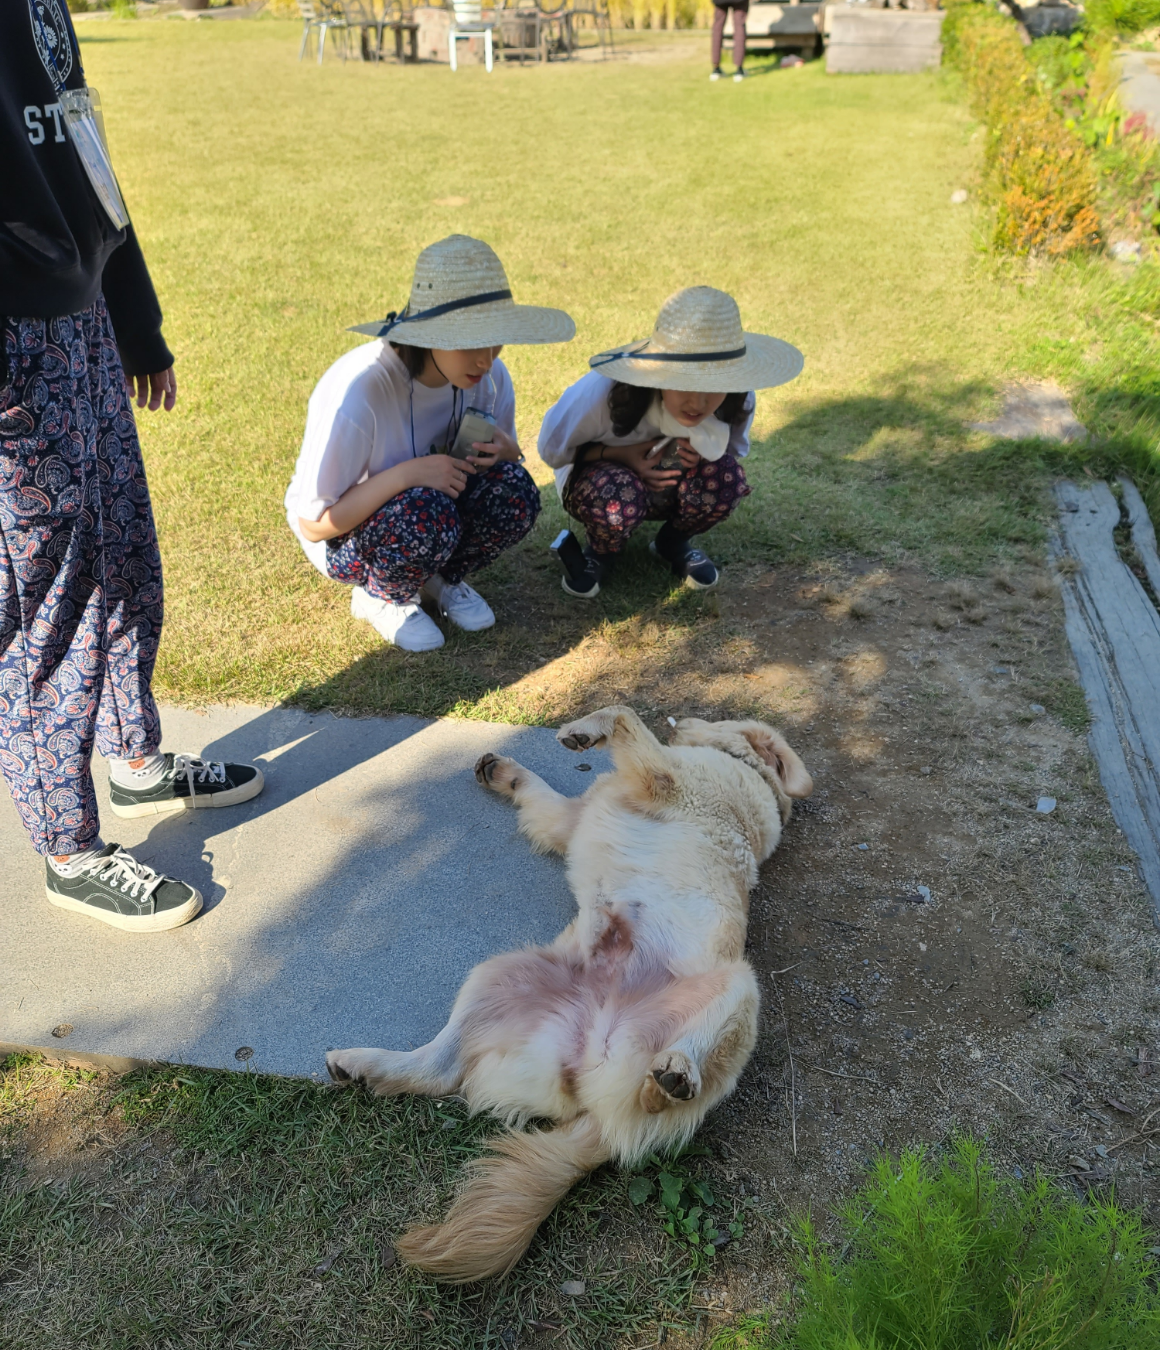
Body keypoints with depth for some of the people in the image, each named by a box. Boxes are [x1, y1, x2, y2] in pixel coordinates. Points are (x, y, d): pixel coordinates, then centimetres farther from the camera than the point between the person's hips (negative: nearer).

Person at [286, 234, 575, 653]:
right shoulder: (357, 389, -31)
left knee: (515, 491, -24)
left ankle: (441, 579, 3)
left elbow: (506, 453, 3)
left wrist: (504, 451, -23)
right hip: (344, 535, -5)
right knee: (426, 517, -37)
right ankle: (380, 598, -4)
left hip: (431, 502, 5)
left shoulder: (490, 376, -16)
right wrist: (405, 475, -39)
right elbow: (314, 524, -26)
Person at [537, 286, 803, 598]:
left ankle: (674, 542, 3)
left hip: (672, 486, 3)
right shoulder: (602, 393, -35)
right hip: (598, 475, -3)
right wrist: (621, 454, -32)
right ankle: (600, 552, -1)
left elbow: (736, 449, -1)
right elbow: (552, 449, -17)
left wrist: (701, 451, -25)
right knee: (618, 498, -38)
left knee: (723, 475, -29)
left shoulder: (739, 401, -25)